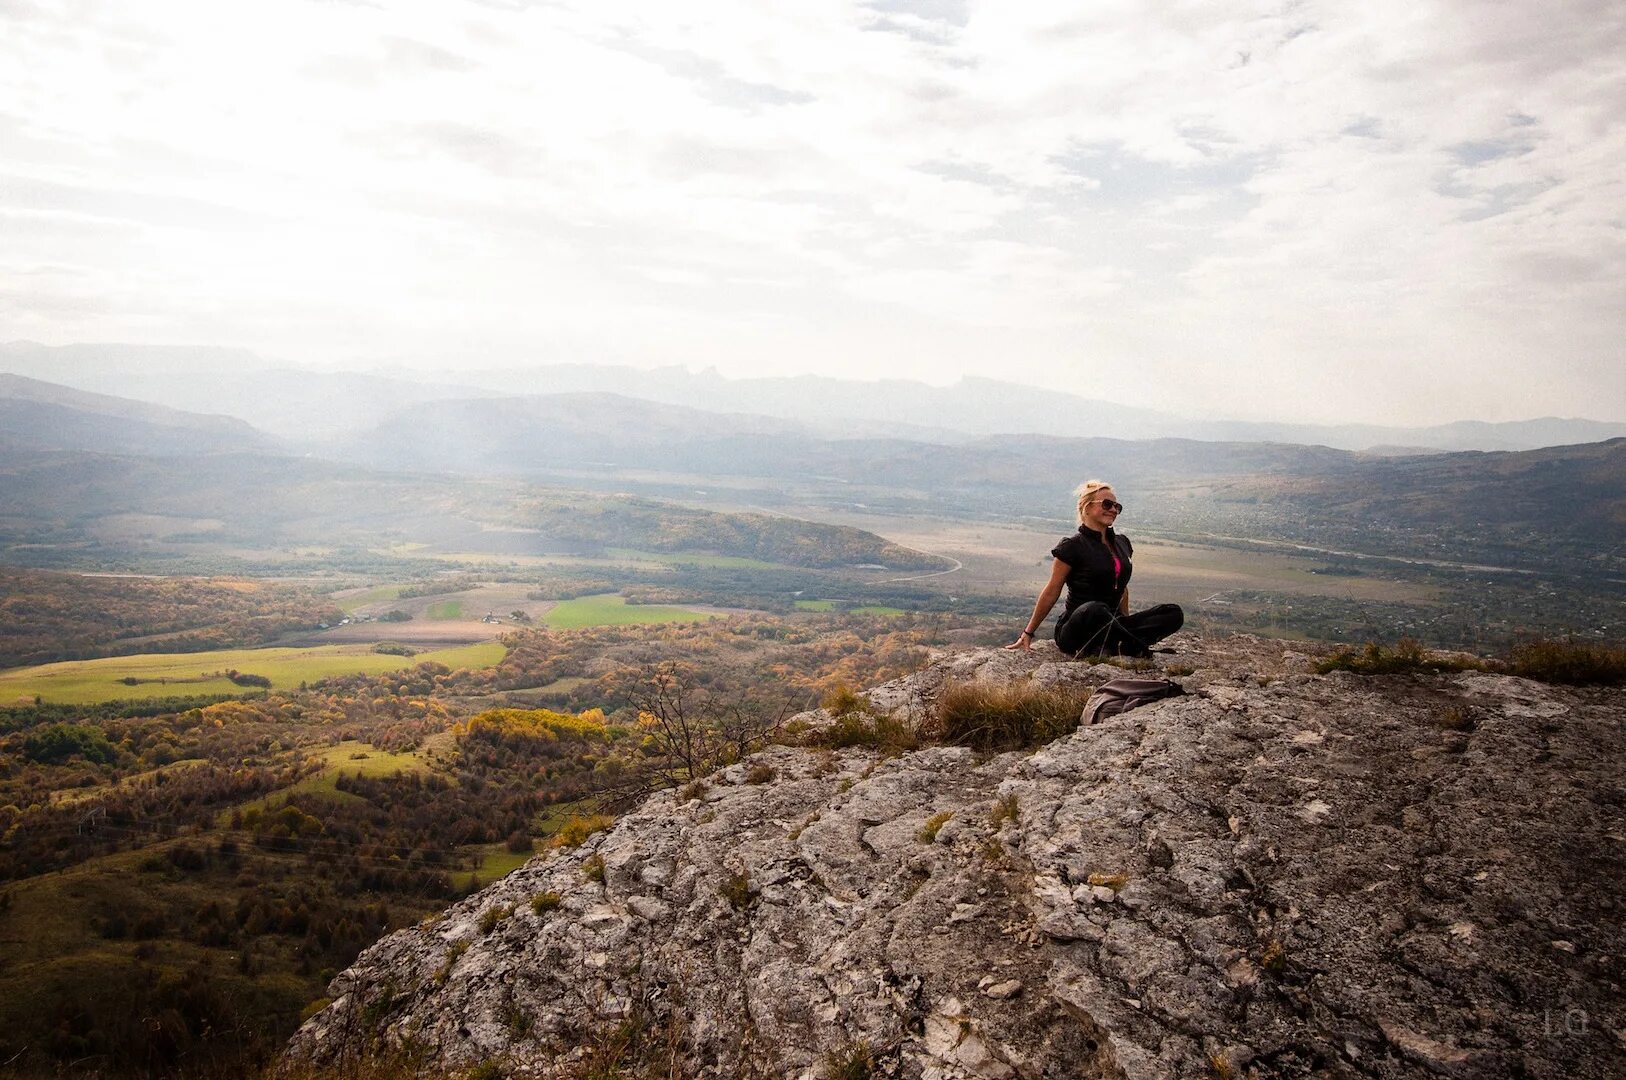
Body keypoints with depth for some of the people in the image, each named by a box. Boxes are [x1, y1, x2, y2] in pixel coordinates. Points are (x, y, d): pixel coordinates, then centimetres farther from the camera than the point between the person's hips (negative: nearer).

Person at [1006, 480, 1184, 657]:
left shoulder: (1122, 543, 14)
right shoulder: (1073, 546, -6)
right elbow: (1051, 592, -5)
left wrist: (1125, 625, 26)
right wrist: (1028, 634, -4)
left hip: (1109, 626, 7)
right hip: (1074, 632, -7)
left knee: (1174, 613, -12)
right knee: (1093, 610, -42)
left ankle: (1111, 647, -24)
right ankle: (1139, 649, -24)